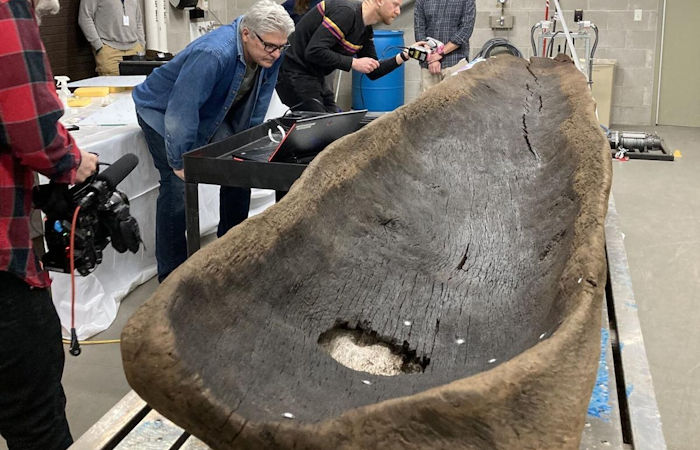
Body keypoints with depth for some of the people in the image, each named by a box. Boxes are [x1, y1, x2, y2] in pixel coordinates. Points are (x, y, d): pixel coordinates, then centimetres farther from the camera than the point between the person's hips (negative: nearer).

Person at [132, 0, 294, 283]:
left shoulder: (270, 51, -15)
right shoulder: (213, 54, -40)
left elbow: (259, 100, 0)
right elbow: (181, 111, -36)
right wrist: (180, 162, -27)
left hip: (211, 114, 7)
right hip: (163, 113, -7)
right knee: (178, 188, -17)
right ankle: (171, 276, -5)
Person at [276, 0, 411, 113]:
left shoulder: (366, 31, 7)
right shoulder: (346, 11, -21)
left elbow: (373, 72, 12)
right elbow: (314, 51, -28)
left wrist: (403, 56, -1)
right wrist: (354, 63, -22)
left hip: (314, 76, 9)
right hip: (294, 71, -9)